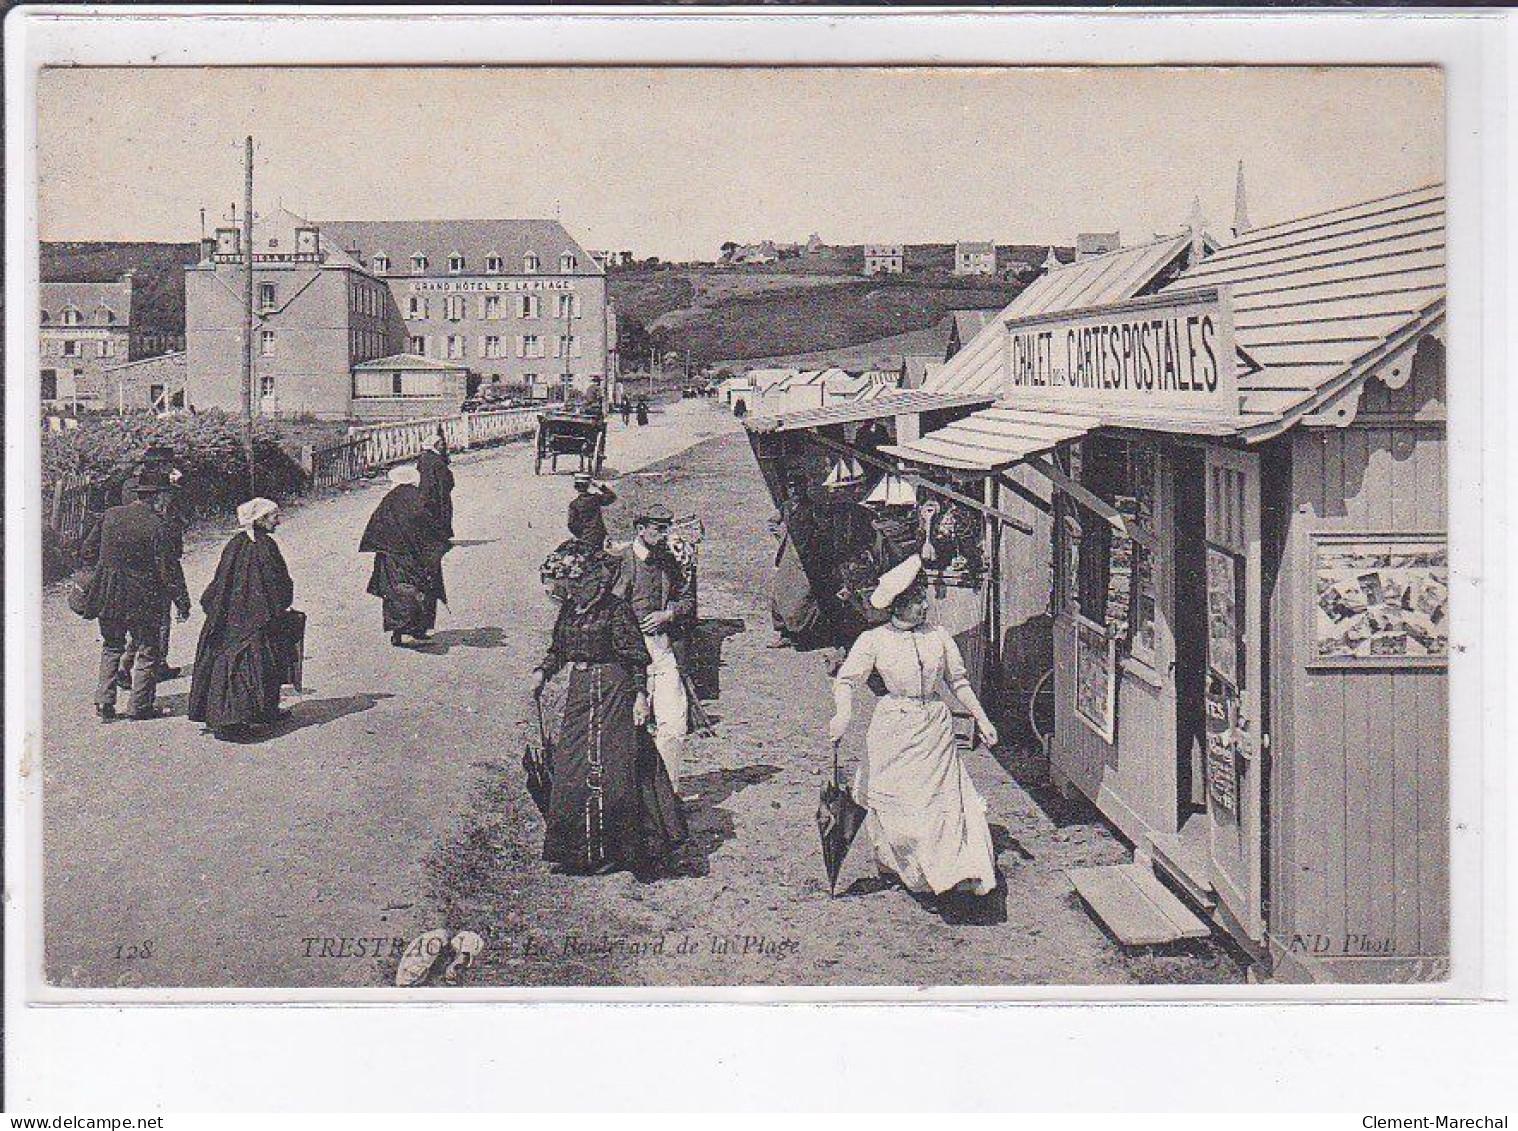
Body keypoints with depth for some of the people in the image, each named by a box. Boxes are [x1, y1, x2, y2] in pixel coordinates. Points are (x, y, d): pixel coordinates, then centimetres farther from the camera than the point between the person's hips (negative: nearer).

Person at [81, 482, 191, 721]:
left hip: (109, 596, 5)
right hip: (144, 601, -5)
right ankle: (139, 705, 13)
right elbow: (169, 569, -15)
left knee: (111, 648, 19)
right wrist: (182, 601, -7)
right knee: (146, 651, 9)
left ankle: (104, 702, 16)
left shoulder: (110, 515, 1)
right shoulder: (160, 526, -15)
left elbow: (88, 550, 9)